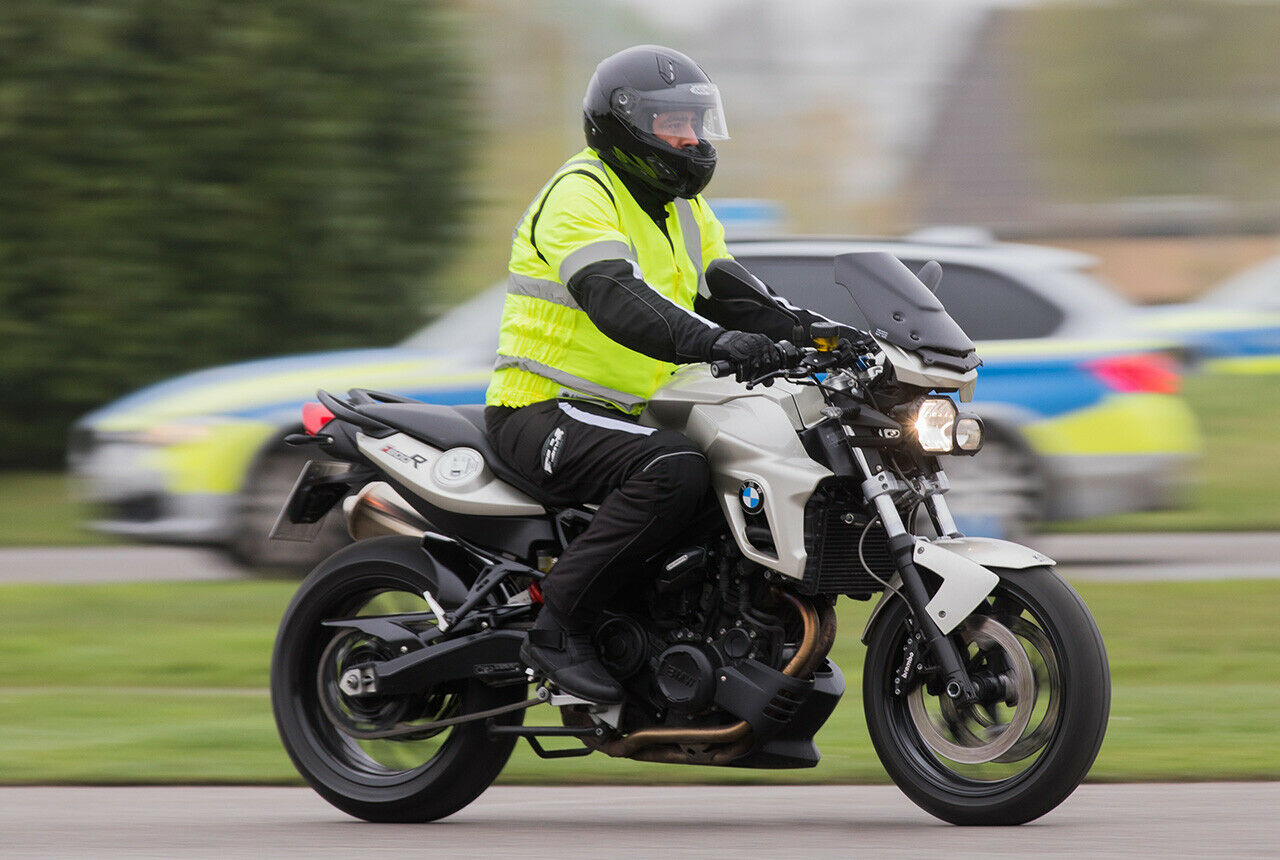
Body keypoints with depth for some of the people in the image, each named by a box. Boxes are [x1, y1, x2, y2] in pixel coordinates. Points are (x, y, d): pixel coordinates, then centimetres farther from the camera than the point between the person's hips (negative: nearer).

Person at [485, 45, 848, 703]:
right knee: (675, 471, -35)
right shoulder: (578, 196, -13)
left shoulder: (686, 213, 18)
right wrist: (714, 342, -44)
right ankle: (559, 625, -28)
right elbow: (615, 298, -30)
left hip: (631, 417, 9)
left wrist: (807, 329, -11)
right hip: (546, 411, -9)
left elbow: (732, 297, 11)